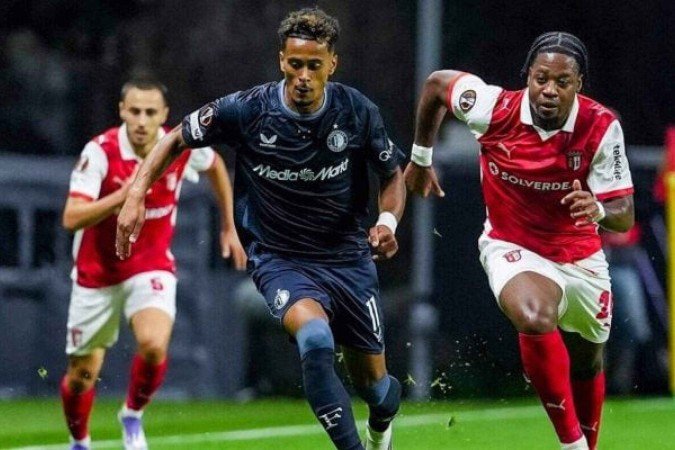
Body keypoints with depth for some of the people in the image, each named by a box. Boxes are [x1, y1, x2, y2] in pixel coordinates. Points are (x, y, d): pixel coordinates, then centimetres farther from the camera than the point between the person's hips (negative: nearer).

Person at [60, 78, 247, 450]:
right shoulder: (100, 152, -22)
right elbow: (72, 218, -30)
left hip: (151, 266, 1)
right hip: (97, 272, -1)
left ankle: (133, 415, 3)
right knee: (82, 374, 6)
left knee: (154, 345, -26)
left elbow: (216, 166, 14)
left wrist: (229, 228, 18)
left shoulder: (183, 148, -12)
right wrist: (125, 193, -41)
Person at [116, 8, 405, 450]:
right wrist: (136, 195, -13)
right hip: (279, 258, -2)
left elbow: (393, 175, 5)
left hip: (348, 256, 2)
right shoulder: (247, 109, -15)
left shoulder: (358, 111, -10)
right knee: (315, 338, -34)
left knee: (374, 383, 9)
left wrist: (388, 222, -15)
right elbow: (176, 139, -1)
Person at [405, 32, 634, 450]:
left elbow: (624, 217, -19)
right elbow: (437, 83, -1)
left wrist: (598, 211, -44)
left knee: (588, 363, 19)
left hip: (580, 255, 3)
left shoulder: (601, 126, -21)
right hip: (512, 247, -3)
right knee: (535, 318, -35)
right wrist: (421, 158, 9)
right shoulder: (495, 109, -22)